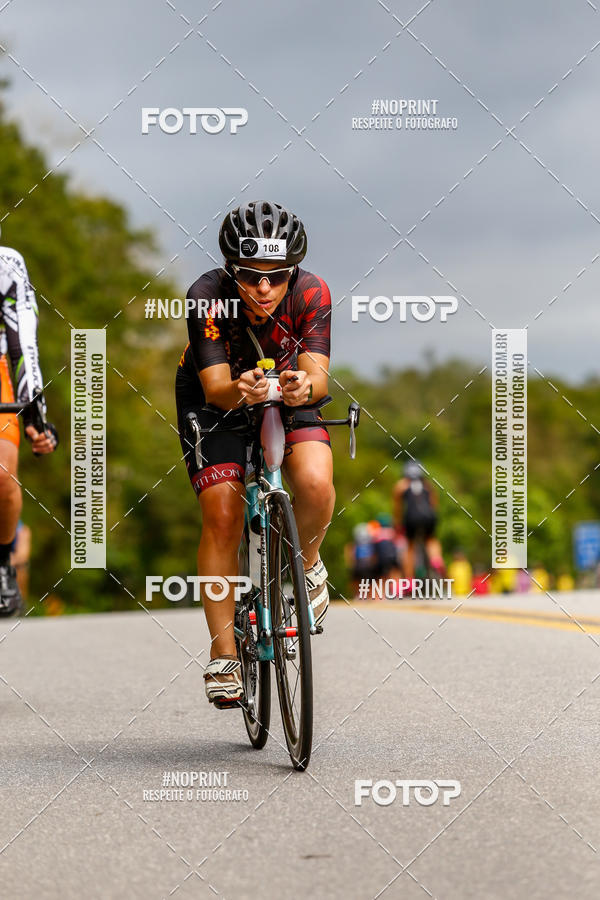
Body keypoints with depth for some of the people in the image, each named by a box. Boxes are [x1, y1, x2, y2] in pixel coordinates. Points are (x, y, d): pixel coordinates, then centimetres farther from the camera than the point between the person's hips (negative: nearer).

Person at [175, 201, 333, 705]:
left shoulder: (311, 294, -27)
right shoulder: (207, 297, -30)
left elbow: (318, 377, -33)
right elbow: (215, 387, -33)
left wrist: (305, 386, -57)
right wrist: (240, 392, -56)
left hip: (289, 398, 1)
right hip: (215, 401, -1)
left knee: (316, 484, -27)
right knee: (222, 516, -15)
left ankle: (306, 563, 5)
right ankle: (224, 655, -6)